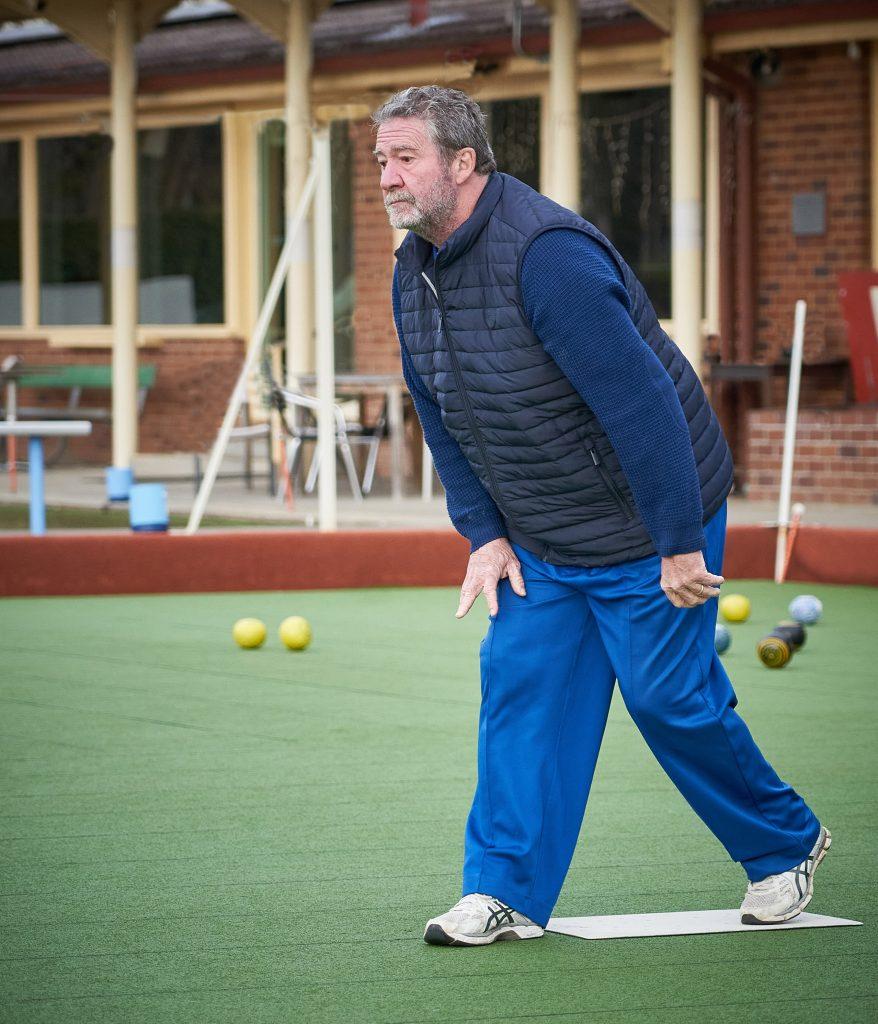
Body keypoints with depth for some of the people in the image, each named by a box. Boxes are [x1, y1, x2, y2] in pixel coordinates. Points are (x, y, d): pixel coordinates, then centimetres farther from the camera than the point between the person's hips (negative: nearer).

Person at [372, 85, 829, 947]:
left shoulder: (547, 256, -28)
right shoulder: (415, 272, 1)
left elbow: (641, 400, -28)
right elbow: (440, 415, 13)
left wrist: (680, 545, -26)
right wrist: (484, 533, 4)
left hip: (648, 529, -8)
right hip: (538, 545, 8)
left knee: (671, 699, 0)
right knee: (520, 687, -1)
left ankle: (786, 845, 22)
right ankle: (507, 892, 3)